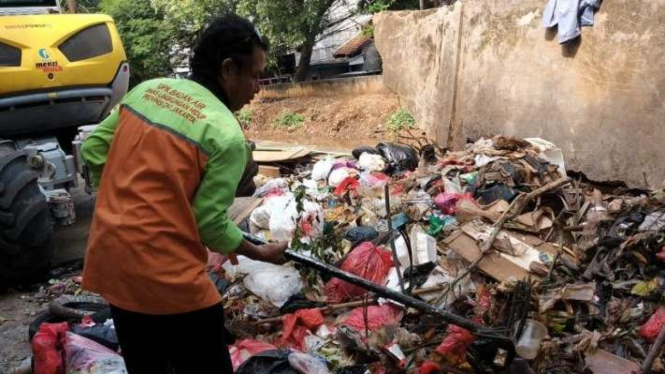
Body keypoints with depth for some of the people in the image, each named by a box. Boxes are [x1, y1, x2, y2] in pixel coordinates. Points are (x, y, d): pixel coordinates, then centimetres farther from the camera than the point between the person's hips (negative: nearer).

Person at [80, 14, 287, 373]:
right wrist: (262, 253, 3)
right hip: (168, 277, -7)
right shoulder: (226, 134, -16)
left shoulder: (146, 90, 3)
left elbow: (92, 149, 10)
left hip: (111, 262, 8)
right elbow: (210, 223, -13)